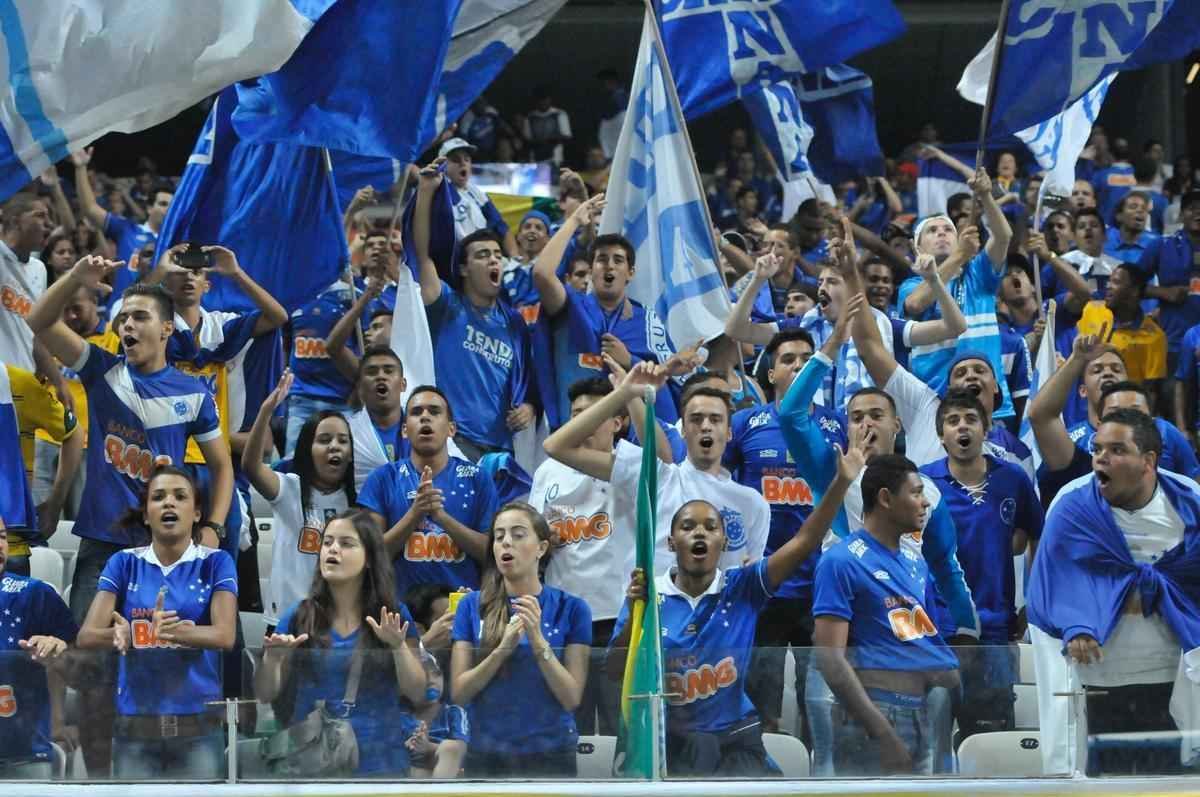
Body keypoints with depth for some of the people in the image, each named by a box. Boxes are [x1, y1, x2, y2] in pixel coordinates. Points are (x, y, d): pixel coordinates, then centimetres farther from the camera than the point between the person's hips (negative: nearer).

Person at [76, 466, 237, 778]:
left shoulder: (216, 563, 2)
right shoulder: (125, 564, 5)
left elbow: (225, 635, -12)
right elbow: (87, 636, -5)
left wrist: (166, 631, -30)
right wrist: (121, 635, -28)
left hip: (197, 726, -1)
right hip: (135, 725, 1)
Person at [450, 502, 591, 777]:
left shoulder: (571, 608, -3)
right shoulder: (473, 606, 0)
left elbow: (572, 698, -8)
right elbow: (459, 692, -5)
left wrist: (538, 640, -20)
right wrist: (503, 649, -19)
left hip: (550, 754, -1)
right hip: (486, 755, 1)